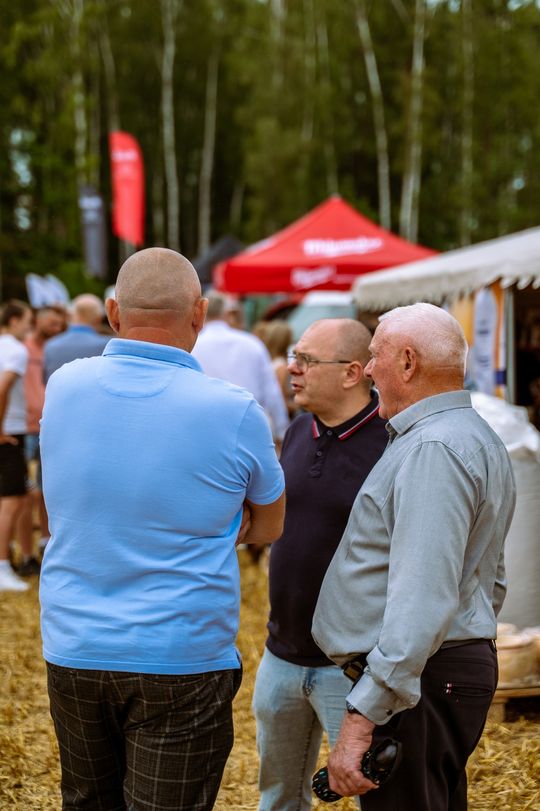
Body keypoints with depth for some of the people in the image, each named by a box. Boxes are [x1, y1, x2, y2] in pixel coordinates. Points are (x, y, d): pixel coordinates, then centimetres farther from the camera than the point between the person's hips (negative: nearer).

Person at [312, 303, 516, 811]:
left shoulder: (433, 450, -18)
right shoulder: (480, 440, 17)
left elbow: (423, 602, -28)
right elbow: (491, 582, 24)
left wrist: (362, 716, -30)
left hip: (416, 679, -11)